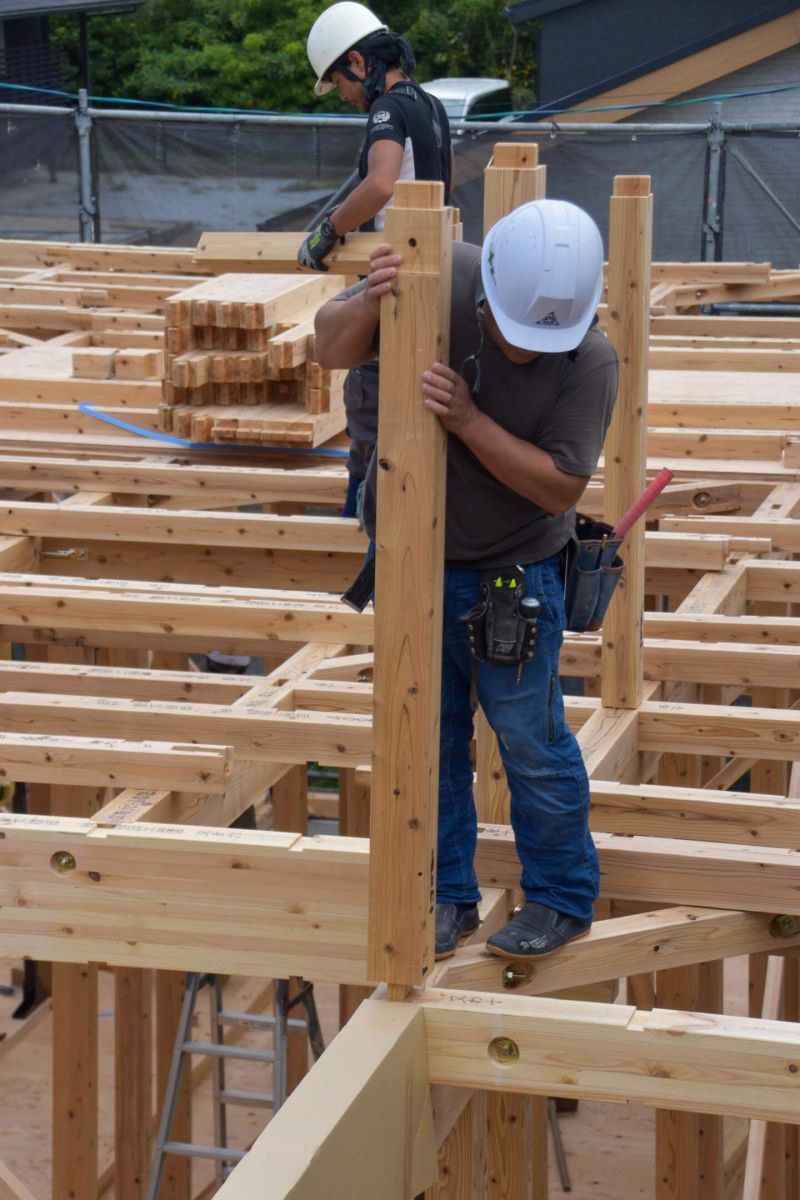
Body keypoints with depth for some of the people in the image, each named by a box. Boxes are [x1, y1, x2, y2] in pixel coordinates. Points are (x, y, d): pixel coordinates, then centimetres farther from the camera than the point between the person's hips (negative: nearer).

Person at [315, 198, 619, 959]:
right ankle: (447, 895, 27)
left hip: (514, 574, -3)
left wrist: (467, 419, -35)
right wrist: (369, 304, -37)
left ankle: (562, 900, 25)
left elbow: (560, 487, -24)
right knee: (429, 731, 12)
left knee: (529, 738, 6)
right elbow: (332, 348, -14)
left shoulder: (589, 361, -24)